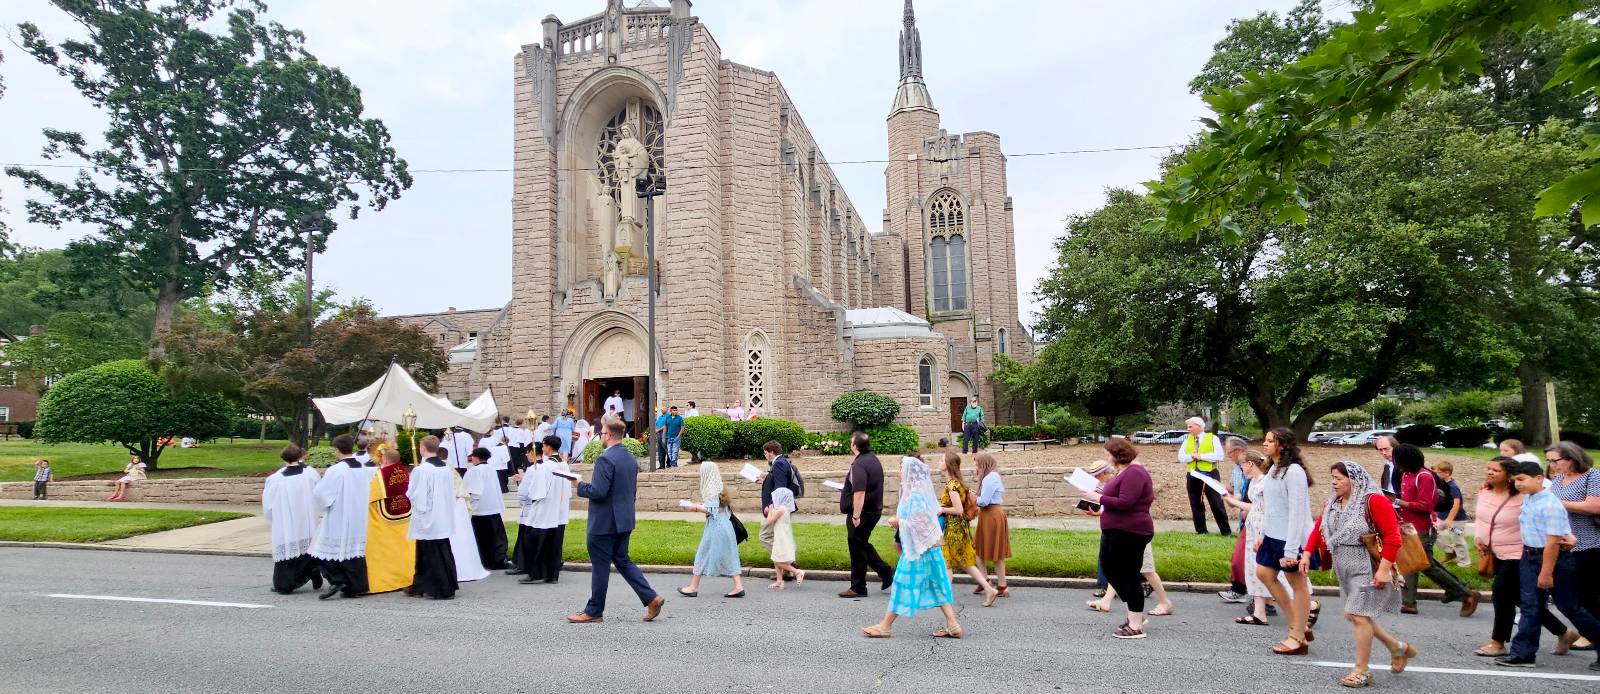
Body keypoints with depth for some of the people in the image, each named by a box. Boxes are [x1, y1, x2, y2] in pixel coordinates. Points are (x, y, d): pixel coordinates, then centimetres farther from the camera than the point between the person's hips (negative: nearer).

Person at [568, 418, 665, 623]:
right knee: (622, 561, 17)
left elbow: (598, 492, -24)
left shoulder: (606, 459, -19)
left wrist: (580, 485, -7)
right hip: (624, 521, 9)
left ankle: (594, 611, 17)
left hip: (604, 522, -9)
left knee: (600, 567, 4)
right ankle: (651, 598, 9)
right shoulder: (631, 458, 9)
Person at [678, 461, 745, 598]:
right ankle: (738, 587, 4)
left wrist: (696, 507, -9)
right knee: (729, 557, 8)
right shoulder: (720, 488, 13)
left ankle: (693, 587, 12)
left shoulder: (711, 490, -15)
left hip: (715, 527, -9)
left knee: (703, 555, 3)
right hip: (725, 525, 9)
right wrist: (701, 505, 15)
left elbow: (709, 510, -21)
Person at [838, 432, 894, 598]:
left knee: (857, 548, 1)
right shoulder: (873, 460, 11)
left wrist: (856, 516, -24)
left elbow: (859, 493, -27)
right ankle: (886, 573, 21)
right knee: (863, 545, 22)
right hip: (874, 509, 10)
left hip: (862, 512, -10)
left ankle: (858, 588, 10)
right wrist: (847, 489, 28)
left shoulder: (859, 464, -21)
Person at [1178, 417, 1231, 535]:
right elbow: (1181, 457, 5)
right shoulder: (1187, 440, 12)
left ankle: (1226, 531, 7)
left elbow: (1219, 456, -13)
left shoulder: (1213, 438, -1)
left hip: (1210, 474, -5)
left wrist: (1201, 456, -16)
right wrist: (1192, 456, -13)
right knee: (1196, 504, 8)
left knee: (1217, 504, -2)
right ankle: (1200, 531, 18)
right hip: (1193, 476, 5)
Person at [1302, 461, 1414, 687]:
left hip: (1367, 568, -8)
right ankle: (1398, 648, 35)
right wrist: (1307, 553, 1)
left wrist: (1384, 569, -22)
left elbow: (1392, 536, -18)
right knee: (1353, 615, 14)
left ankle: (1361, 671, 8)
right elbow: (1319, 528, 10)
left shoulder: (1373, 501, -15)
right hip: (1344, 568, 8)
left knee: (1359, 615, -5)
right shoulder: (1333, 502, 8)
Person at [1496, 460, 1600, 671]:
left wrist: (1546, 573, -20)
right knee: (1530, 606, 6)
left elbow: (1553, 542, -22)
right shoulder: (1527, 499, 5)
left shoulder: (1550, 504, -21)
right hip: (1530, 556, 8)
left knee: (1569, 606, 5)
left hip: (1554, 558, -8)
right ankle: (1522, 653, 7)